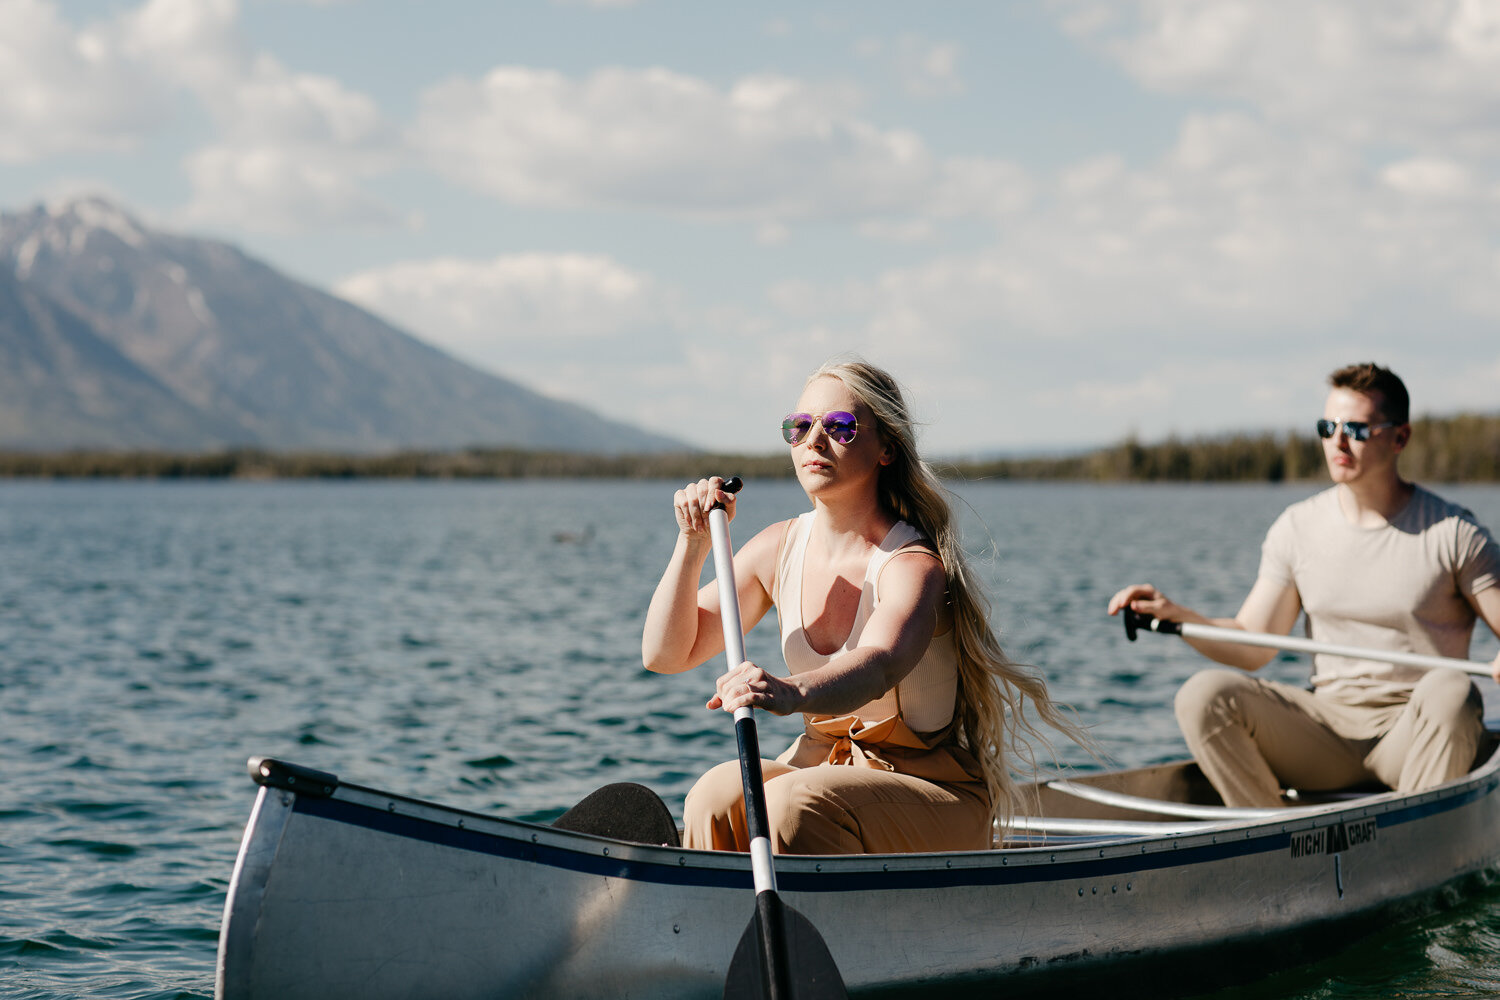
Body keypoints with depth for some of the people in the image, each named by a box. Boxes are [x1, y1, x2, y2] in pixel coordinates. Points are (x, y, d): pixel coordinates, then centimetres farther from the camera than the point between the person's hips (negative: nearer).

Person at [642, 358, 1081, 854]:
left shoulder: (915, 566, -19)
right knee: (717, 795, -26)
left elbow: (877, 668, -41)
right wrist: (693, 545, -14)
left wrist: (791, 693, -63)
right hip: (823, 769, 5)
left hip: (936, 794, -5)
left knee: (795, 801, -33)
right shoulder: (780, 548, 1)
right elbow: (666, 653, 2)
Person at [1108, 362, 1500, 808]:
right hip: (1327, 729, 3)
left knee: (1450, 689, -36)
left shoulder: (1453, 533, -1)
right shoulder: (1298, 527, 8)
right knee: (1204, 695, -20)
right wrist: (1175, 615, -9)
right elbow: (1252, 645, 8)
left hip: (1416, 733, -3)